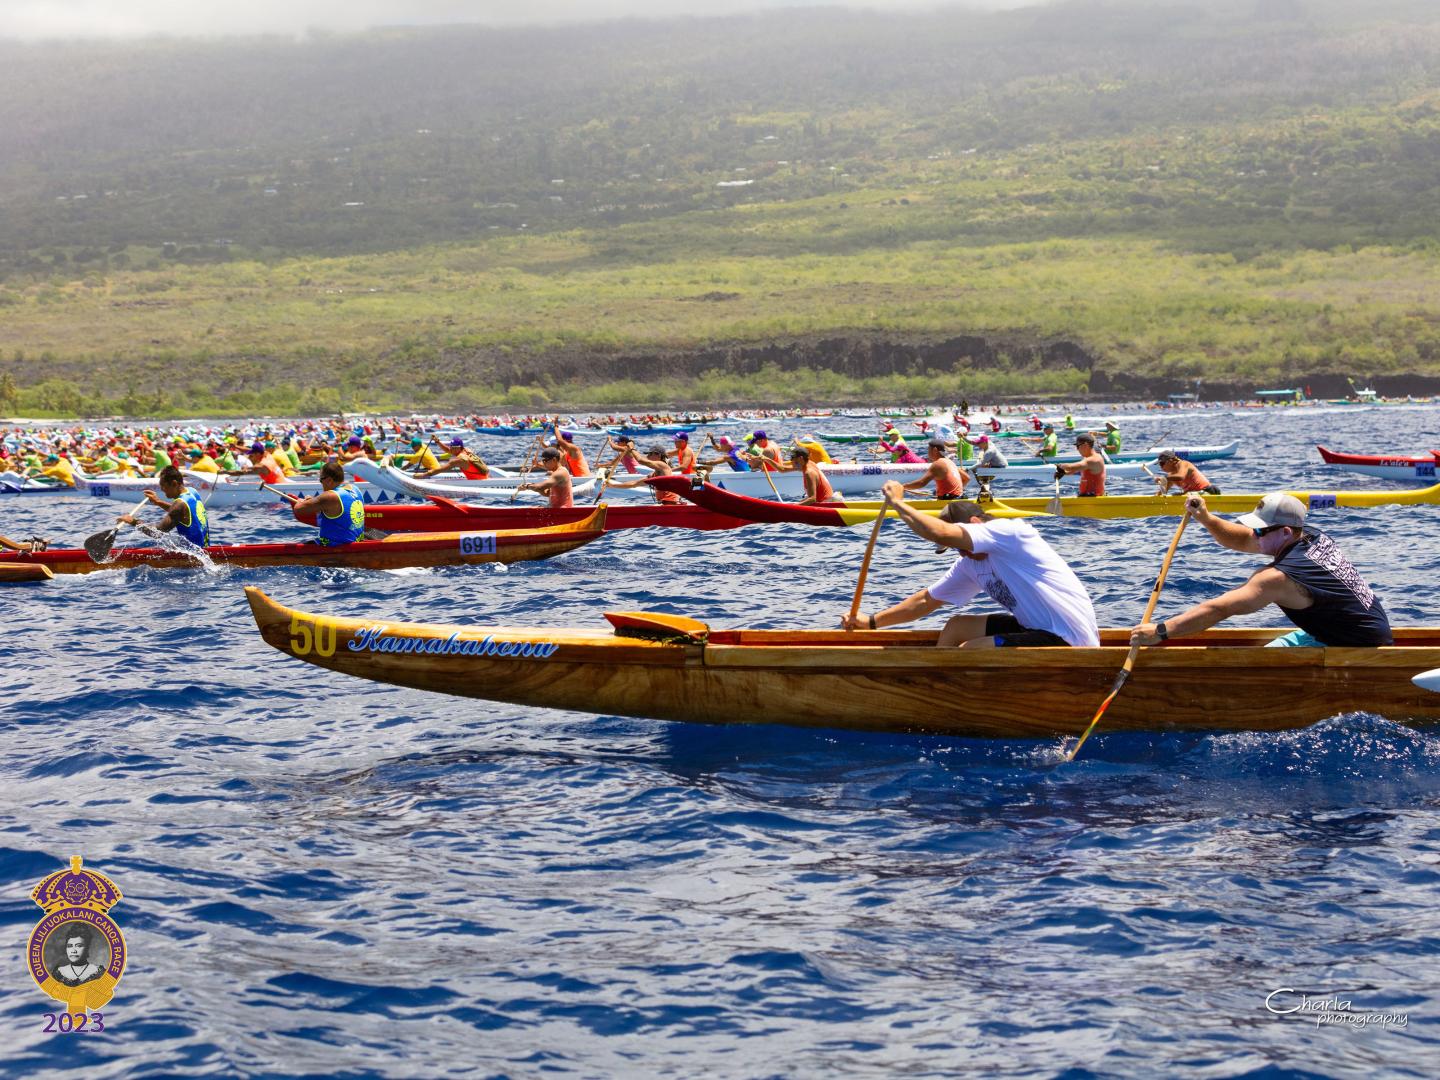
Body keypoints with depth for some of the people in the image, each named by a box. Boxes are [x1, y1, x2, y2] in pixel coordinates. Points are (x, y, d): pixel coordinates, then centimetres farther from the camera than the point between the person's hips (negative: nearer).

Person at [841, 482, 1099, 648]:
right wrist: (872, 622, 18)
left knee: (966, 652, -15)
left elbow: (940, 533, -27)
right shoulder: (970, 565, 12)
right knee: (956, 627, 14)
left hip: (1071, 640, -10)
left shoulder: (1008, 530, -16)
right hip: (1037, 628, 10)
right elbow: (927, 600, 20)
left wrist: (898, 502, -14)